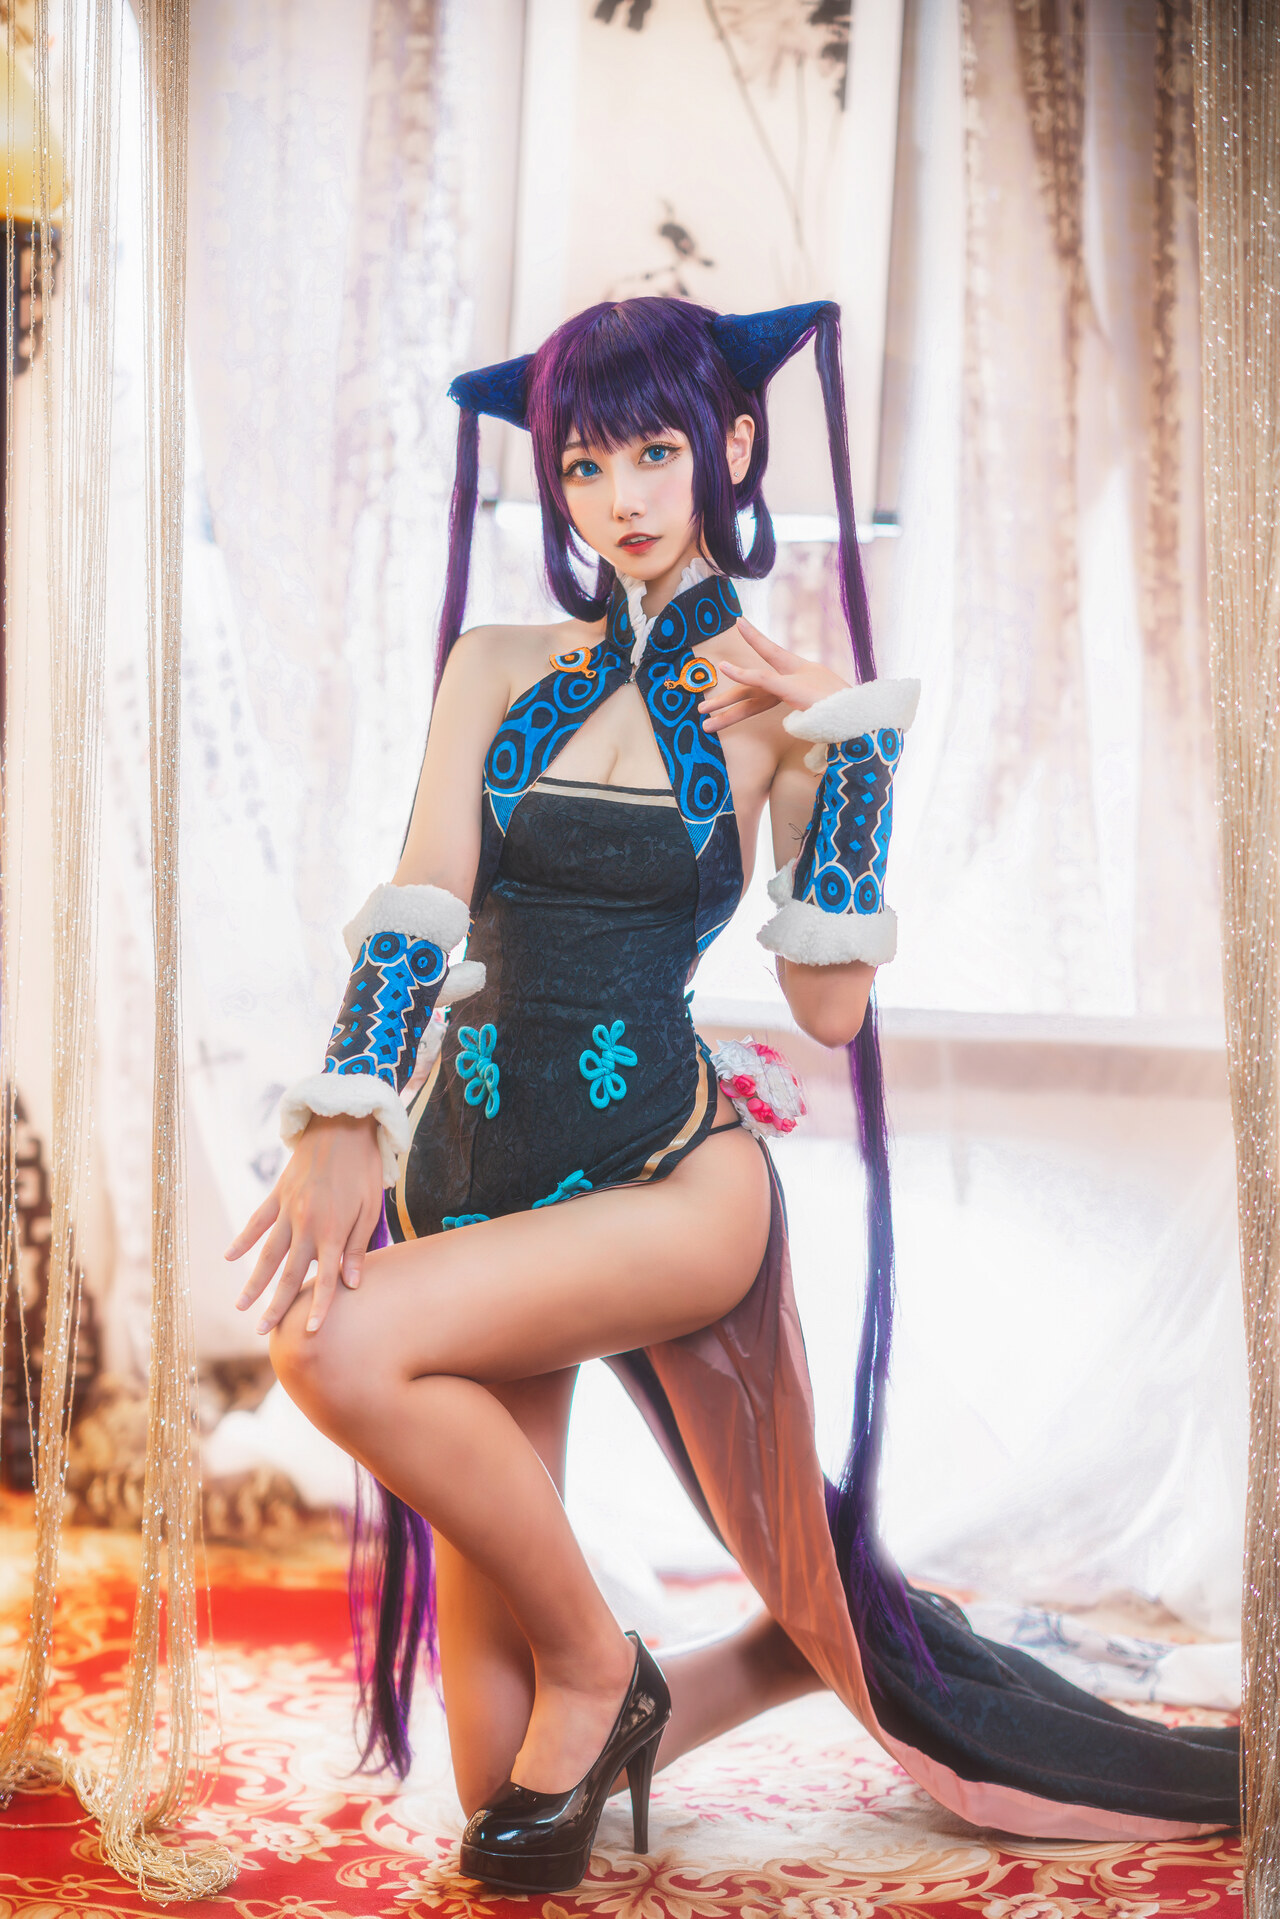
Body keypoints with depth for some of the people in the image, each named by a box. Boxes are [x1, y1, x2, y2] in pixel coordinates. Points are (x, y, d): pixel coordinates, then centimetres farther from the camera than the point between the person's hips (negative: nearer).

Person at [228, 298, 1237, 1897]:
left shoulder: (778, 699, 3)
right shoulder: (498, 671, 10)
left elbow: (831, 1007, -5)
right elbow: (420, 907, -3)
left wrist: (842, 743, -10)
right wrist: (350, 1120, -18)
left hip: (671, 1181, -3)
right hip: (484, 1167, 4)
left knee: (340, 1344, -32)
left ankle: (599, 1670, -8)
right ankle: (739, 1670, 31)